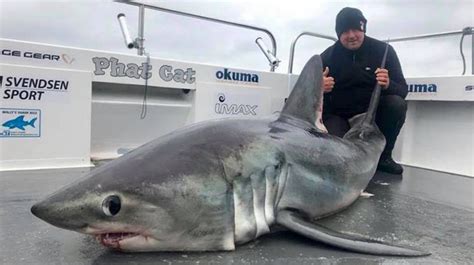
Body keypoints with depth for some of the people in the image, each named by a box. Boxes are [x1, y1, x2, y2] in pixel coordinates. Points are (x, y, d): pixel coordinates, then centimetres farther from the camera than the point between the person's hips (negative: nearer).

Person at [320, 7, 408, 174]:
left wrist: (388, 85, -29)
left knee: (397, 104, -26)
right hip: (339, 116, -2)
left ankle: (383, 157, -3)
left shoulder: (383, 50, -5)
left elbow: (403, 90, -5)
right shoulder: (327, 57, -6)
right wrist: (319, 89, -27)